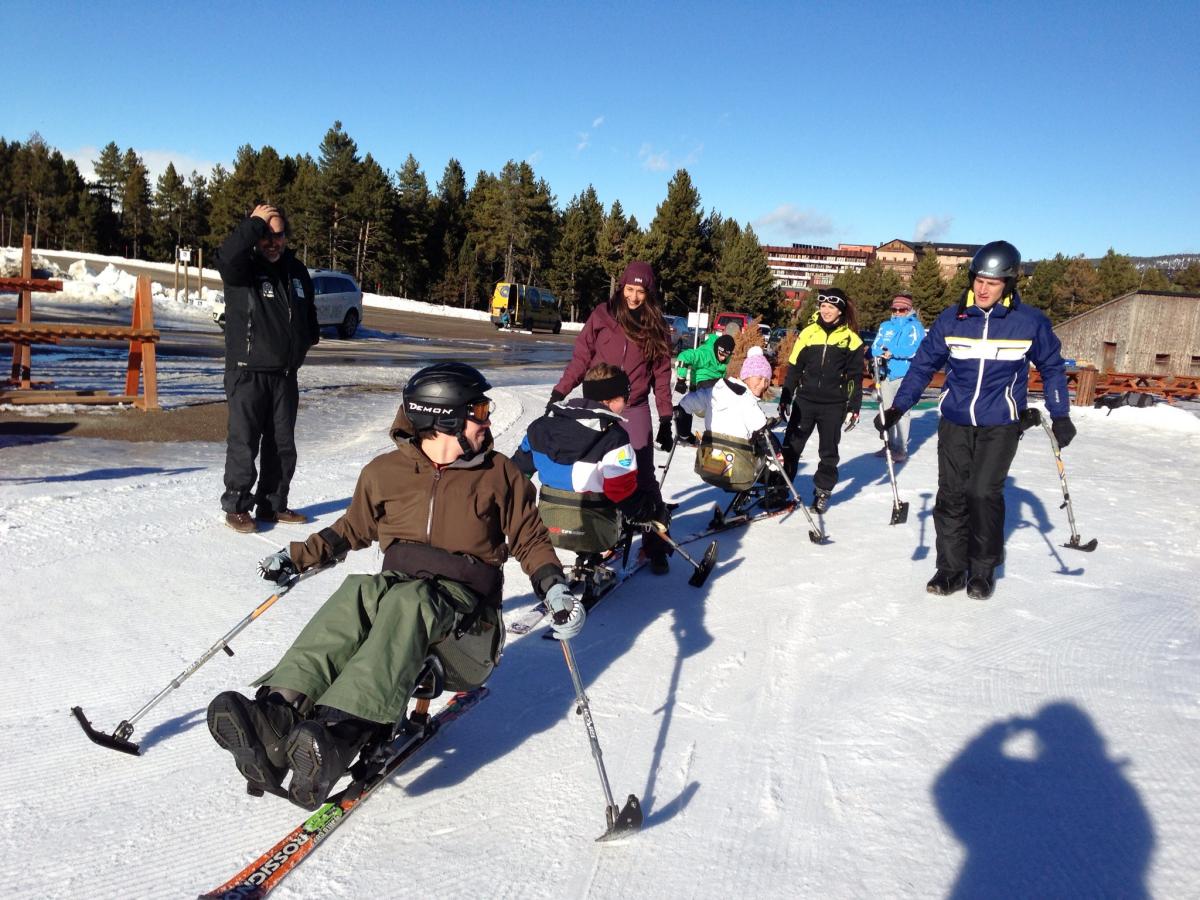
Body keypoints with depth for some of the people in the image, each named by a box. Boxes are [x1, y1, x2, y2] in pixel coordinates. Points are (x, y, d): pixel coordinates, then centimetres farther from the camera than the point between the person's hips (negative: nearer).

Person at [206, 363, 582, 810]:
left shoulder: (500, 475, 7)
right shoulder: (384, 472, 10)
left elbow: (530, 540, 12)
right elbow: (353, 529, 25)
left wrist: (555, 589, -4)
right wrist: (299, 556, 14)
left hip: (463, 598, -2)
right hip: (396, 584, 3)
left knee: (406, 603, -37)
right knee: (356, 593, -33)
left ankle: (337, 733, -57)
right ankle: (278, 713, -51)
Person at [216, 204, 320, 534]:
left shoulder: (296, 271, 10)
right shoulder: (242, 269, -7)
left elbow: (309, 312, 25)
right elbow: (227, 256, -32)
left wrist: (305, 342, 12)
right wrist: (256, 222, -22)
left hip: (285, 374, 6)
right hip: (248, 373, -5)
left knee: (282, 444, 10)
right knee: (244, 442, -2)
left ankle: (273, 504, 22)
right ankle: (237, 506, 10)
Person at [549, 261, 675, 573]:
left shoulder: (656, 327, 5)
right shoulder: (602, 316, 0)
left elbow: (662, 375, 6)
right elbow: (581, 358, 3)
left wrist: (665, 420, 3)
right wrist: (560, 391, -6)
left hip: (634, 410, 0)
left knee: (643, 477, -5)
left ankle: (655, 545, 0)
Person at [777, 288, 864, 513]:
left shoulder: (851, 338, 1)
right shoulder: (808, 333, 4)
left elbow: (855, 377, 3)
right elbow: (793, 368, 7)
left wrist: (854, 408, -2)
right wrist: (785, 399, 5)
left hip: (834, 405, -1)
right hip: (805, 400, 1)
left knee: (828, 451, 7)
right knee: (791, 446, 2)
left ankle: (822, 492, 21)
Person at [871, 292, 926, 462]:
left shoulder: (915, 326, 1)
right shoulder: (885, 326, 17)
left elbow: (915, 349, -13)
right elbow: (875, 346, 7)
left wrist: (892, 352, -18)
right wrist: (880, 354, -16)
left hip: (904, 375, -5)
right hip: (885, 374, 5)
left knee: (900, 412, -8)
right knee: (885, 411, 9)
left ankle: (901, 449, -3)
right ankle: (889, 444, 20)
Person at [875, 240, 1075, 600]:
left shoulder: (1030, 322, -5)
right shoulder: (952, 319, -2)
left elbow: (1051, 367, 8)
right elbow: (923, 364, 3)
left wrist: (1060, 415, 4)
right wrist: (898, 407, -4)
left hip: (1000, 425, -2)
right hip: (954, 421, 2)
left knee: (984, 493, -9)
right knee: (951, 494, 1)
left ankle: (983, 570, 10)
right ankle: (951, 568, 14)